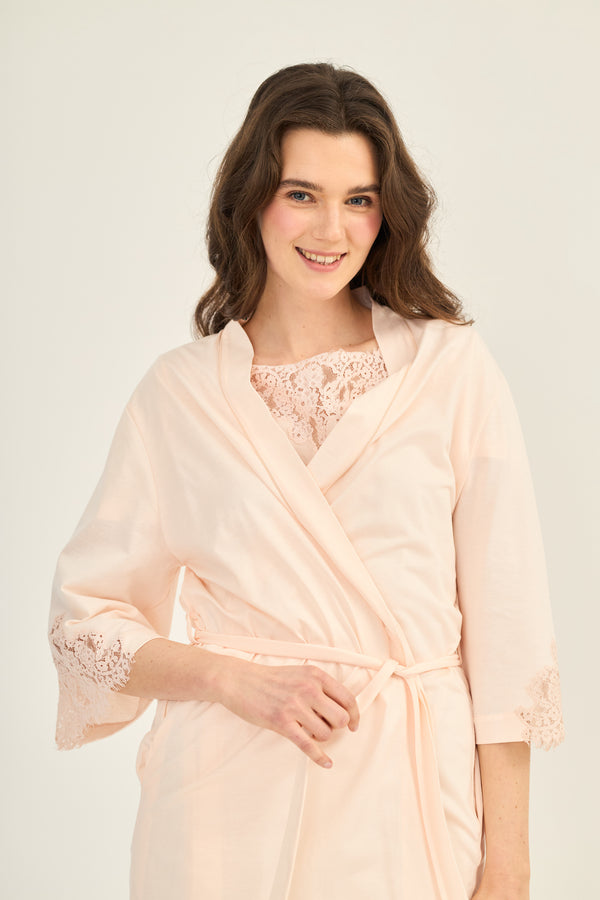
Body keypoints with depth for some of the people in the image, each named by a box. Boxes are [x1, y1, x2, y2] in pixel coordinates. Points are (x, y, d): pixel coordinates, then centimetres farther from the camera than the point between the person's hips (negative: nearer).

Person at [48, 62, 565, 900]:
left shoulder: (454, 369, -2)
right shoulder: (178, 392, 1)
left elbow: (504, 627, -3)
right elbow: (84, 618, 4)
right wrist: (236, 679, -12)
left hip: (410, 798, 0)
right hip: (231, 800, 1)